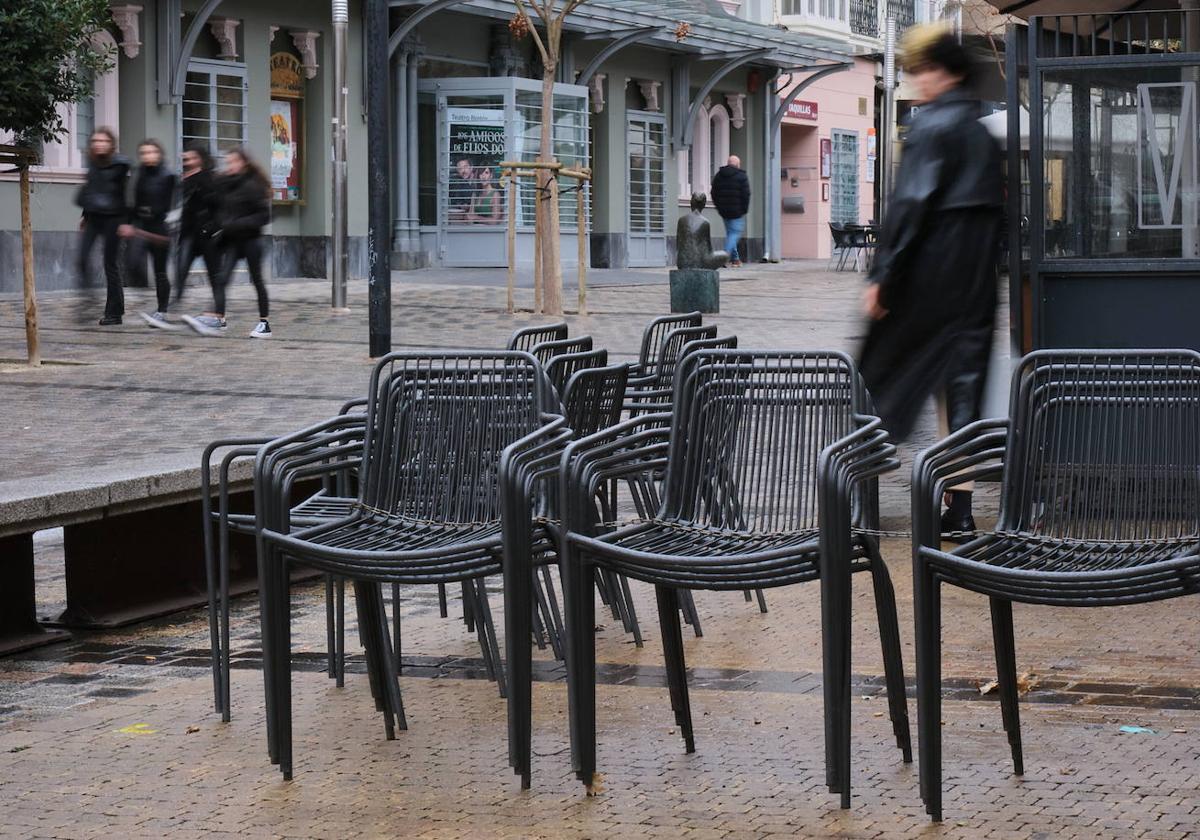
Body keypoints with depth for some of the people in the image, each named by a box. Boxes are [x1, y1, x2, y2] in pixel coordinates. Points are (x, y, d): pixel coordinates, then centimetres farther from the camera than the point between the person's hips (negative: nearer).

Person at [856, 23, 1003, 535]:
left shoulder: (932, 125, -11)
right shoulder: (982, 128, 12)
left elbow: (910, 202, -16)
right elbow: (995, 201, 14)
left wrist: (882, 275, -15)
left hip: (933, 263, -7)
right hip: (980, 267, 7)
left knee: (884, 366, 8)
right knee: (965, 377, 5)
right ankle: (960, 507, 1)